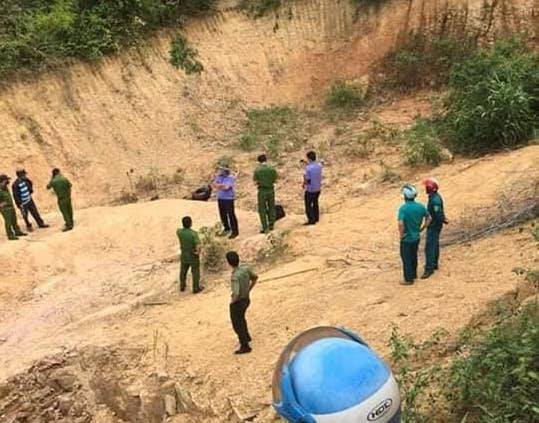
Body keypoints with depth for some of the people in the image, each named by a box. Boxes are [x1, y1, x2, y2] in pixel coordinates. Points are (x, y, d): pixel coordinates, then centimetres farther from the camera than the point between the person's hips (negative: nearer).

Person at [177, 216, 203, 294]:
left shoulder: (179, 232, -17)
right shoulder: (194, 233, -30)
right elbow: (198, 246, -32)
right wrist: (197, 252, -15)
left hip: (184, 255, 4)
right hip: (193, 256, -4)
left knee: (183, 271, 25)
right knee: (195, 272, 16)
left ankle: (182, 286, 42)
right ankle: (196, 288, 31)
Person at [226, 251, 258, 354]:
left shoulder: (235, 276, -35)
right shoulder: (245, 267, -12)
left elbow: (236, 294, -41)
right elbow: (255, 277, 5)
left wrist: (233, 300, -18)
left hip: (238, 302, -8)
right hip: (246, 299, 8)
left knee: (237, 325, 13)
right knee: (240, 318, 33)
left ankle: (245, 346, 27)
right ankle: (246, 337, 52)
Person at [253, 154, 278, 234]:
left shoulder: (257, 170, -10)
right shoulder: (272, 169, -4)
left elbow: (256, 182, -9)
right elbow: (275, 180, 1)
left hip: (262, 190, -2)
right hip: (271, 190, 3)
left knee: (262, 210, 6)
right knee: (271, 208, 18)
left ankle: (265, 228, 5)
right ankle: (271, 225, 23)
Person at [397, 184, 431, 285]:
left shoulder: (403, 208, -24)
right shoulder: (420, 206, -5)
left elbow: (401, 224, -35)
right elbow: (428, 218, 8)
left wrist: (401, 235, -19)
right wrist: (421, 229, 14)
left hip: (406, 239, -6)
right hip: (416, 237, 6)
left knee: (406, 259, 9)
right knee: (414, 256, 24)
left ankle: (409, 279, 19)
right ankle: (414, 274, 40)